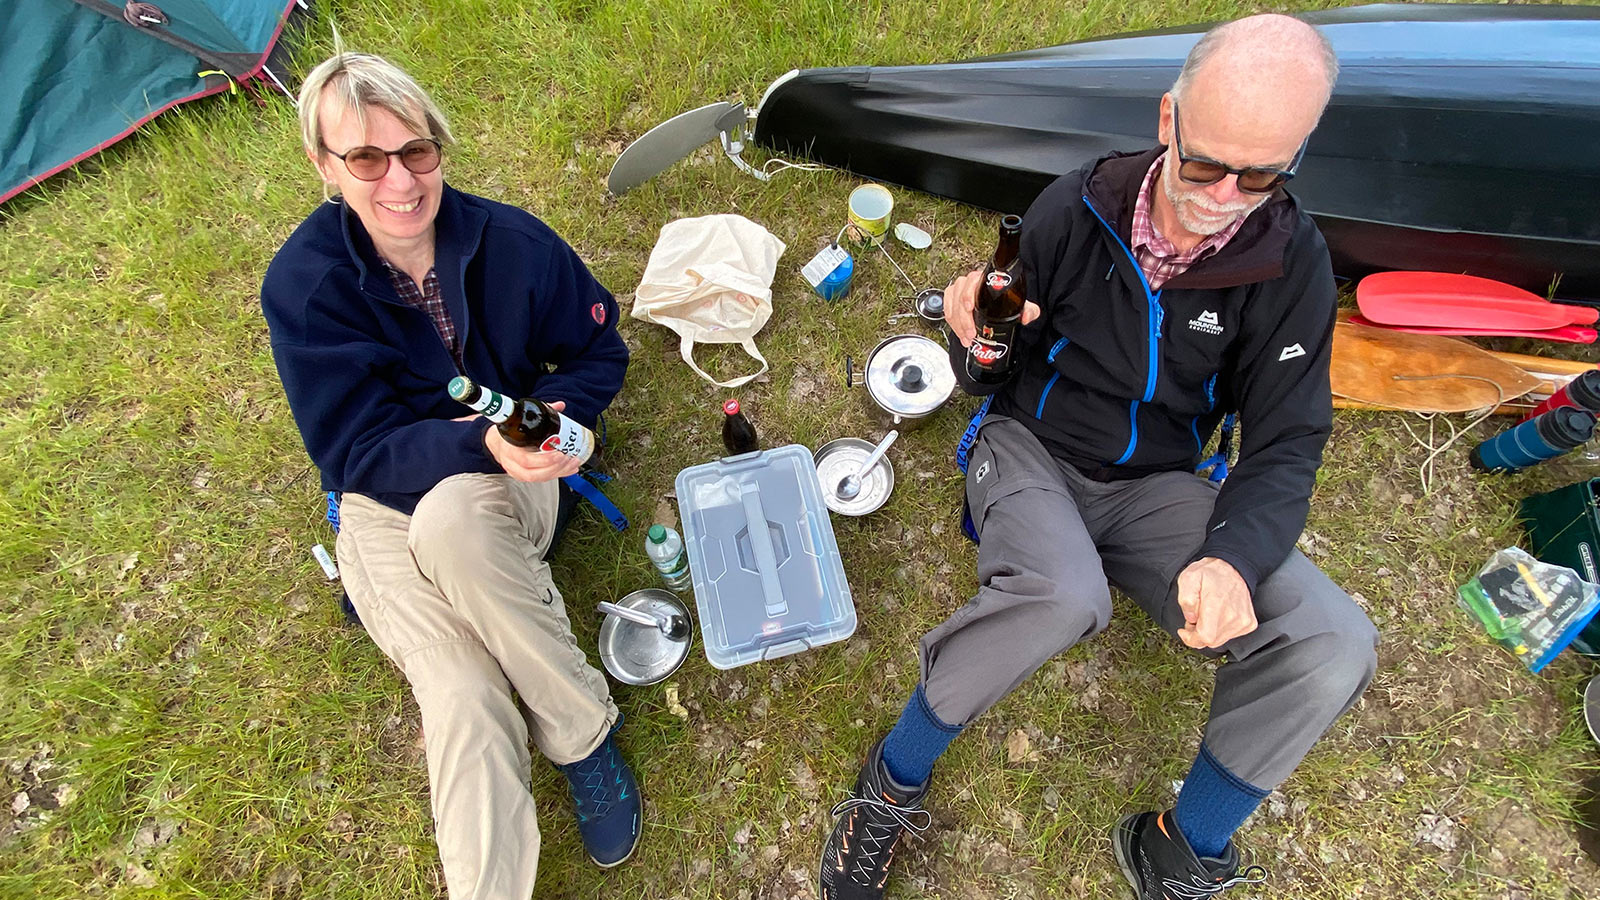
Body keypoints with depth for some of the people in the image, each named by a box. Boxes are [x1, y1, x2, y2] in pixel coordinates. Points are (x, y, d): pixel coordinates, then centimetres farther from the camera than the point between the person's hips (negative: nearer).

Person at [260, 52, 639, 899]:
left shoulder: (514, 243, -9)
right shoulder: (302, 283, -13)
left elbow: (599, 354, 3)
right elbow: (356, 451, -16)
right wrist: (482, 443, -34)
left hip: (503, 484, 1)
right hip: (385, 509, 0)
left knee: (449, 515, -37)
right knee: (464, 700, -27)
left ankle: (581, 730, -18)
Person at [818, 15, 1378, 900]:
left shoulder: (1292, 262, -7)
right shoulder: (1075, 209, -12)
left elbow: (1286, 446, -6)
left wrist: (1233, 558, -27)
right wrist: (974, 340, -29)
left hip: (1154, 484, 3)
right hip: (1031, 449, -2)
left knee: (1334, 646, -18)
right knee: (1062, 595, -37)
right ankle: (893, 785, -9)